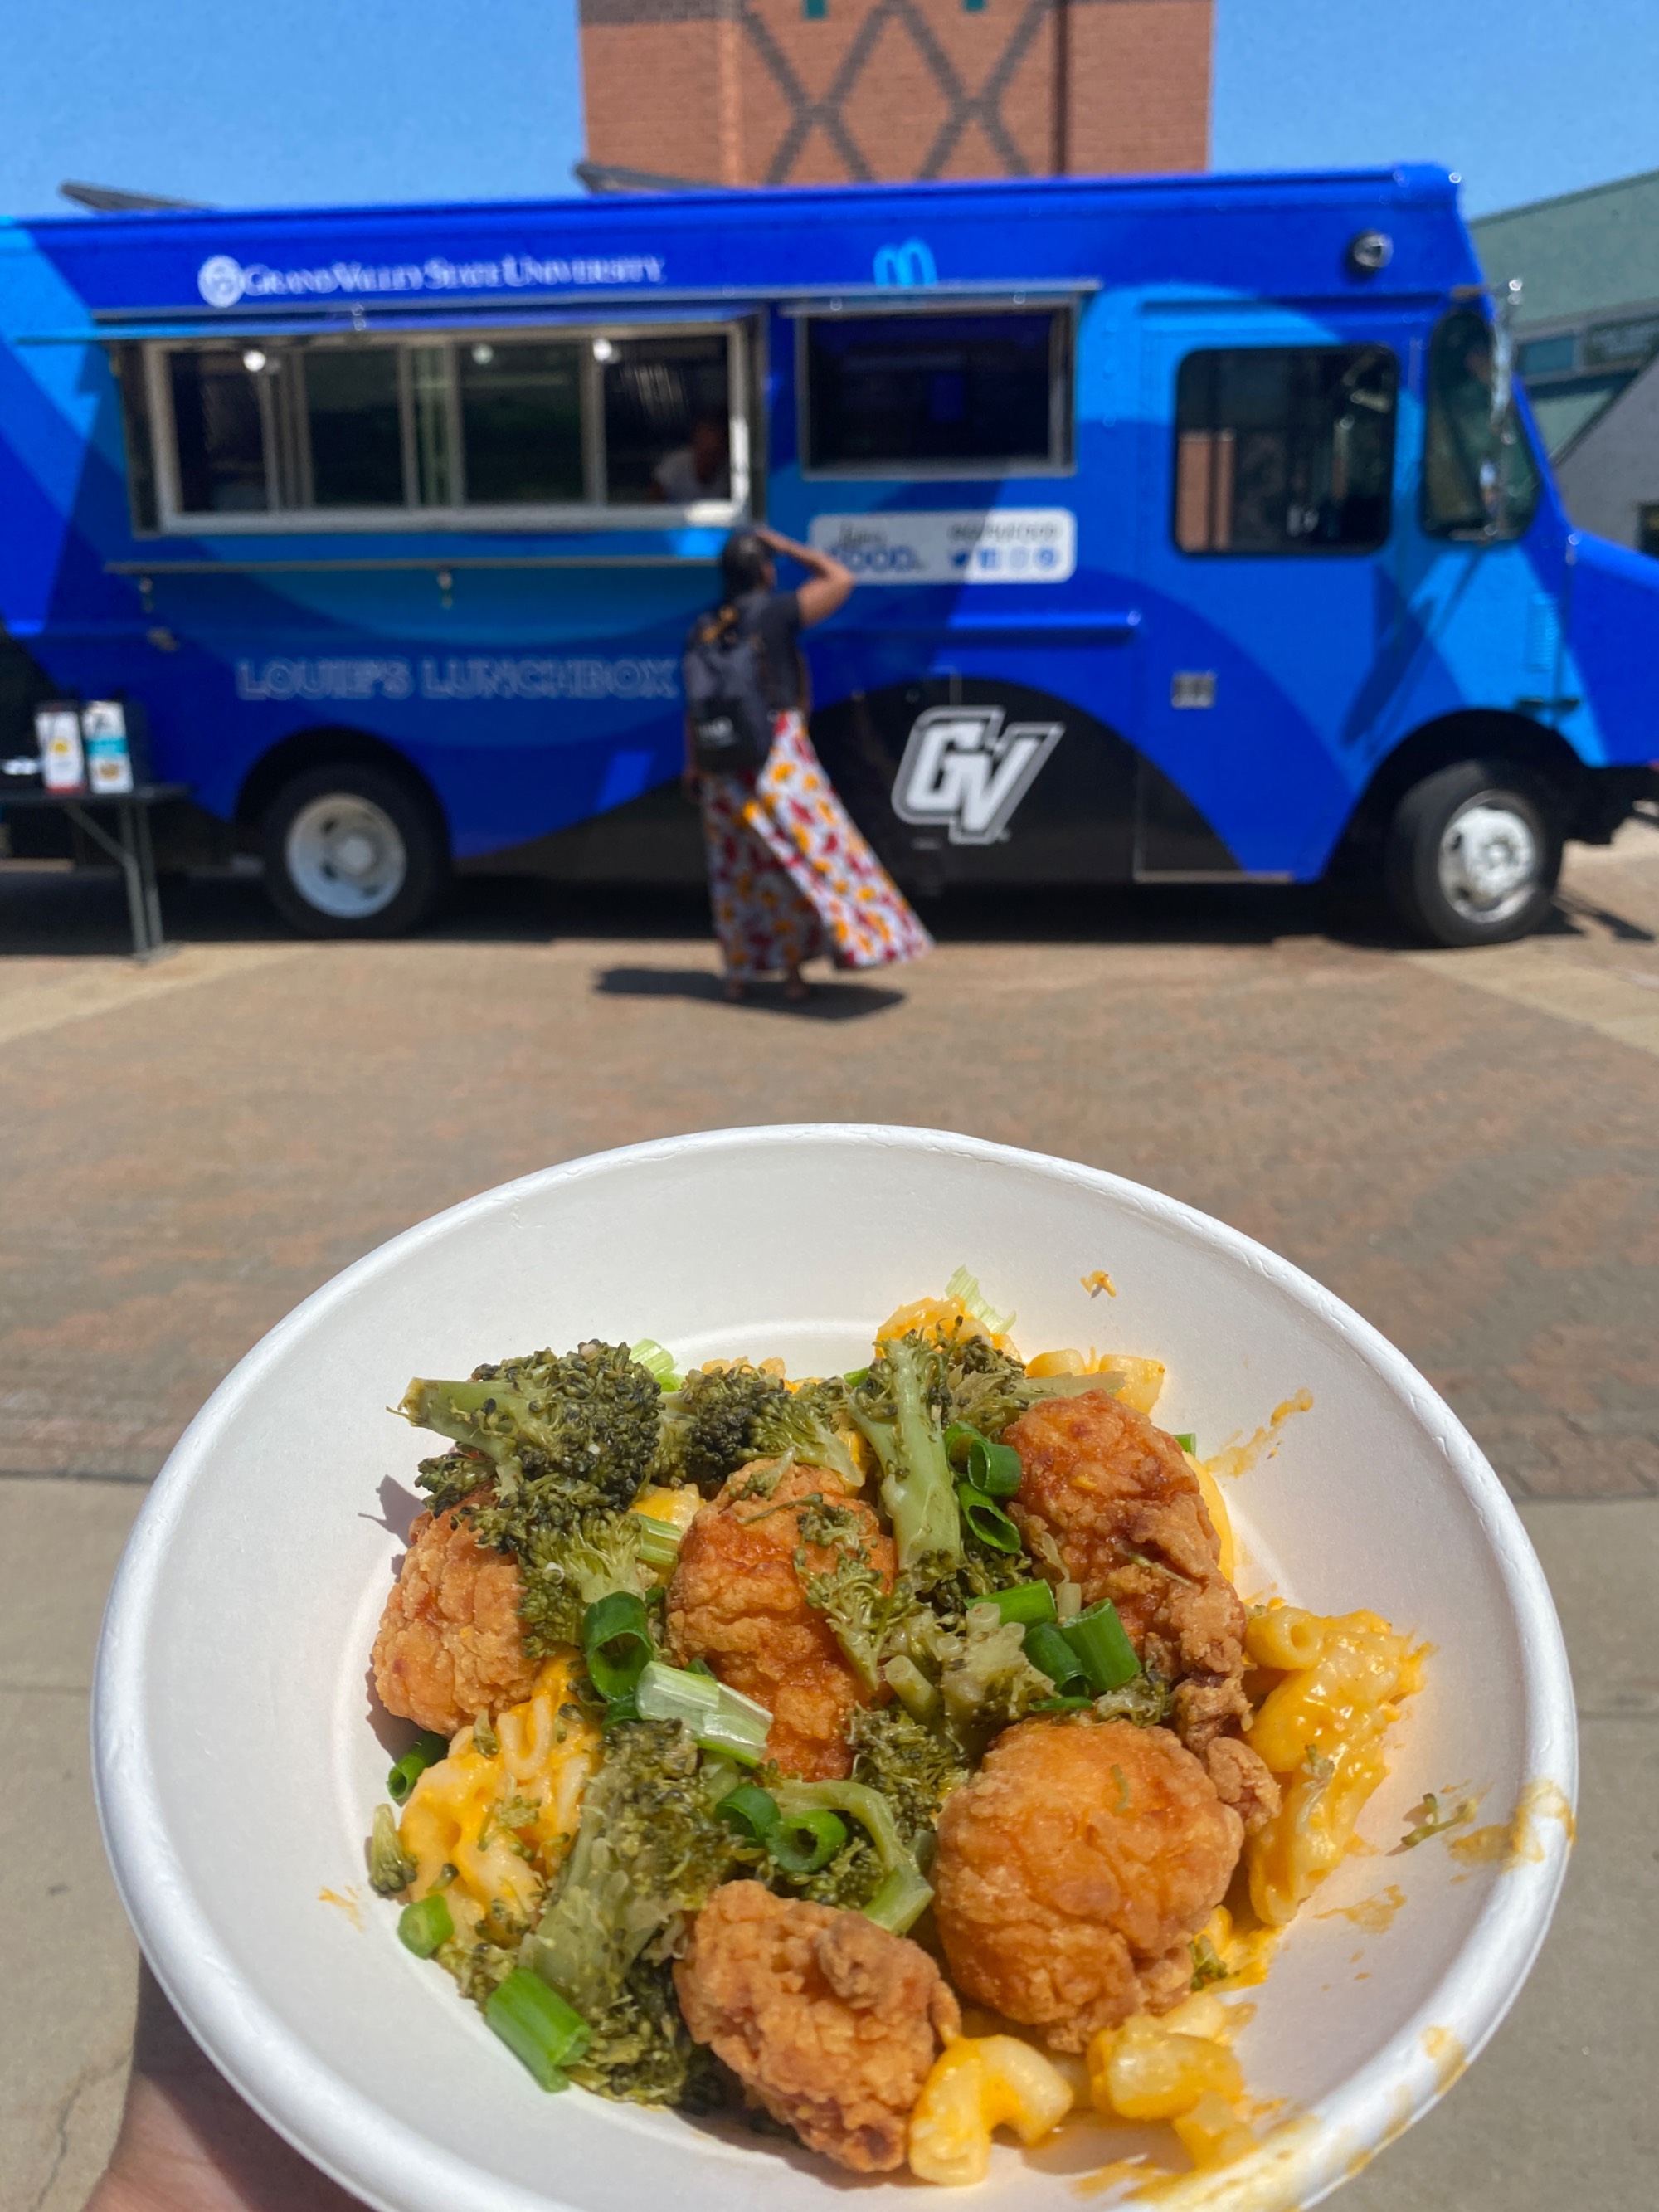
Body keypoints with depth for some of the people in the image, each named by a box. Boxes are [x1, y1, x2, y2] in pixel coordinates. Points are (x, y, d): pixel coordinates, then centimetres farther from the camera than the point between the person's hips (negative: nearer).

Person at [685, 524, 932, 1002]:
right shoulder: (777, 613, -10)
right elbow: (841, 578, -2)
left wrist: (692, 763, 15)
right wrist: (785, 545, 5)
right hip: (778, 754, -5)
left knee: (735, 869, 14)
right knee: (801, 855, 6)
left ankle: (737, 975, 20)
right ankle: (792, 972, 7)